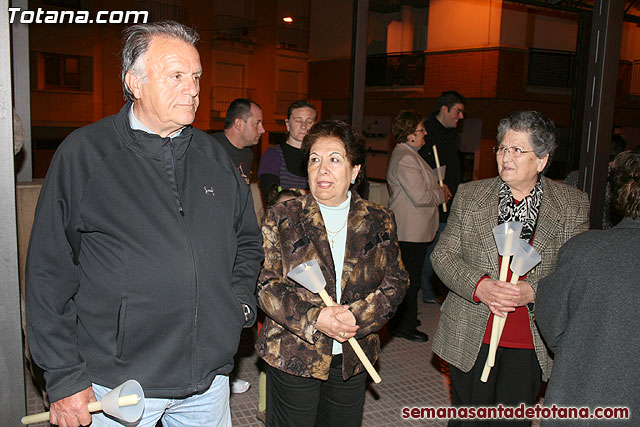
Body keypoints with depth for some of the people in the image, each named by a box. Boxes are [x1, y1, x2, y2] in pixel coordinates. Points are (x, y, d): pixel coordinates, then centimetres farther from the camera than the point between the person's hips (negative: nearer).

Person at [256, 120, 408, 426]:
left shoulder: (379, 221, 2)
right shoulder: (282, 218, -4)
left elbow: (395, 282, 1)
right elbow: (265, 283, -9)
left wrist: (357, 315, -16)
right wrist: (314, 319, -21)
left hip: (353, 358, 2)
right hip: (292, 355, -2)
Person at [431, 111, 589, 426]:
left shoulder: (572, 205, -1)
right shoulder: (469, 195, 1)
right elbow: (443, 255, 0)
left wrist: (533, 291, -21)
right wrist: (480, 286, -18)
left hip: (530, 343, 0)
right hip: (470, 338, 1)